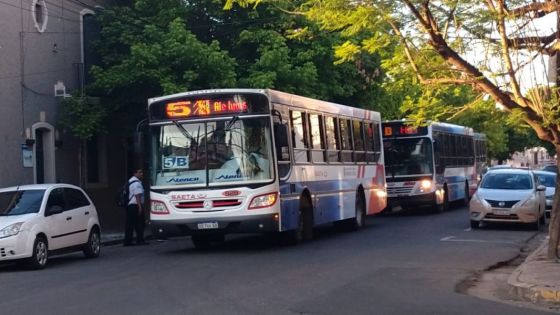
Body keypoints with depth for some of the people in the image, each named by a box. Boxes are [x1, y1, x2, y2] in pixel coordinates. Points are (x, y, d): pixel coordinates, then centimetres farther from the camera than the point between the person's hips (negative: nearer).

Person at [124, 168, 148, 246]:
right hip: (135, 205, -10)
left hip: (129, 206, 10)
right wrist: (140, 206, -22)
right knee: (139, 224, -5)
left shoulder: (130, 181, 21)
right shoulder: (136, 183, -12)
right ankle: (140, 240, -4)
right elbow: (137, 195, -19)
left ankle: (127, 241, 7)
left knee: (129, 224, 8)